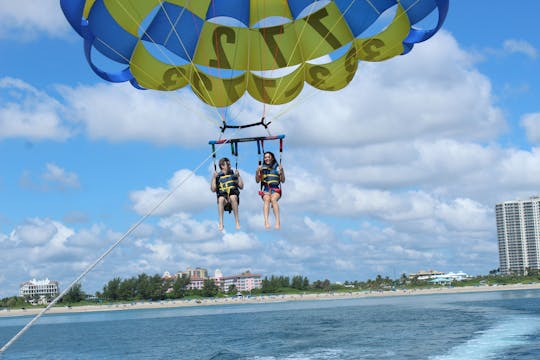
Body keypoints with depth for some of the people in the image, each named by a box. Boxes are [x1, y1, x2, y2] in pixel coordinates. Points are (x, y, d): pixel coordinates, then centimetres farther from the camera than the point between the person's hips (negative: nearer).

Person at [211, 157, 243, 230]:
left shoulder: (233, 174, 18)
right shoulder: (217, 176, 14)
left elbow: (241, 186, 13)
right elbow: (213, 190, 3)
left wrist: (238, 176, 4)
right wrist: (214, 178, -3)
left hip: (233, 195, 1)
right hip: (223, 196, 0)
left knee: (233, 197, -36)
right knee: (221, 199, -37)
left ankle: (237, 221, -35)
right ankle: (221, 223, -37)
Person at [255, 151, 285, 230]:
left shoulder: (277, 167, 13)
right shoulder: (262, 168, 16)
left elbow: (283, 180, 10)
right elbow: (257, 181, 12)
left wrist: (281, 171, -7)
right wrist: (257, 172, -5)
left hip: (276, 189, -1)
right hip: (265, 189, 1)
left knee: (273, 199, -34)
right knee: (267, 199, -33)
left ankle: (278, 221, -46)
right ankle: (266, 221, -50)